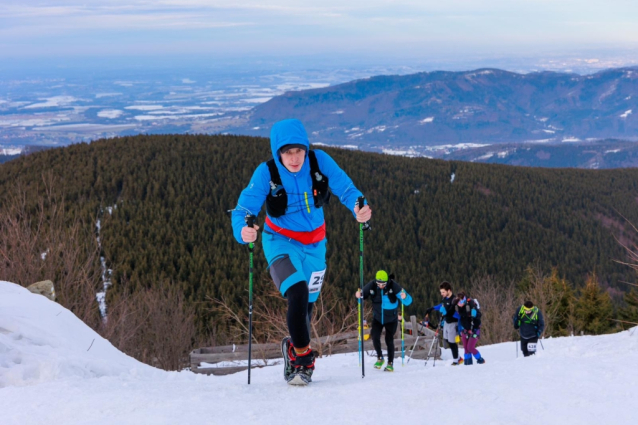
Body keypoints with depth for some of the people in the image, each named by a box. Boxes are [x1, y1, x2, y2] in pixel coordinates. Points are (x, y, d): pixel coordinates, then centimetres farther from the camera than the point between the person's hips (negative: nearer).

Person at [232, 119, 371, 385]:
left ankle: (293, 349, 42)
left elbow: (345, 189, -15)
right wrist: (242, 230, -46)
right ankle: (302, 354, -9)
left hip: (314, 244, 3)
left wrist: (358, 208, -37)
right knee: (297, 293, -27)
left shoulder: (320, 162, -16)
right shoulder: (266, 173, -21)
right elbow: (244, 208, -24)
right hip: (281, 242, -3)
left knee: (307, 303, 15)